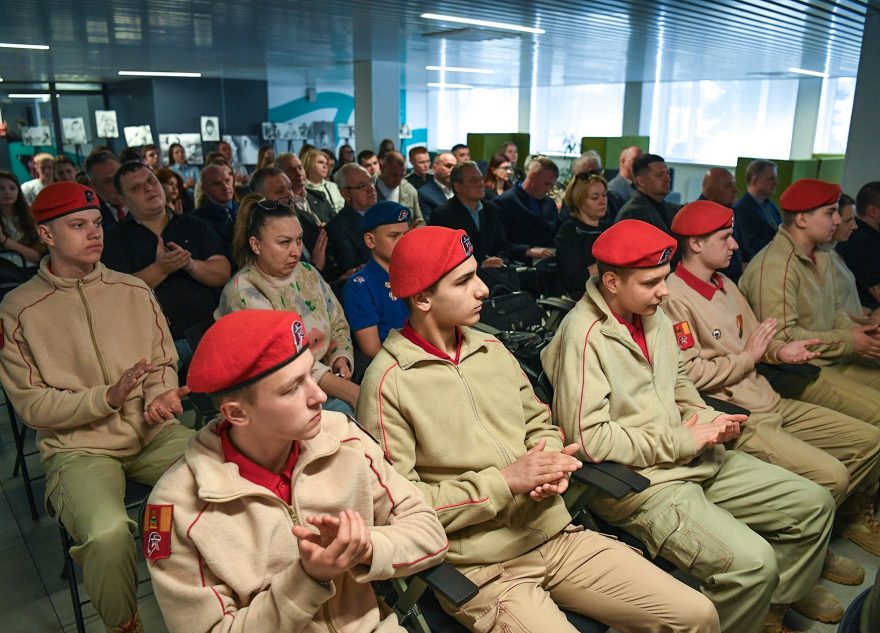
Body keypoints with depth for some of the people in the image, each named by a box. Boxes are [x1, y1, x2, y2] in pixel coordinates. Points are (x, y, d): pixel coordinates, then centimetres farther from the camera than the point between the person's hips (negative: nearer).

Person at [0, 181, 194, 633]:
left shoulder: (134, 291, 8)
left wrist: (161, 396, -11)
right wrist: (108, 397, -17)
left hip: (153, 433, 3)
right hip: (78, 447, -3)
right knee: (107, 533, -32)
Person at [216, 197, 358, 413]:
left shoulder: (308, 274, 10)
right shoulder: (242, 292, -10)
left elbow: (338, 325, 17)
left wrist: (341, 359, -6)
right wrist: (351, 392, -25)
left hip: (324, 384, 6)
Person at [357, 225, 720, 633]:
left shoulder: (492, 349, 8)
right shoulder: (389, 382, -13)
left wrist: (552, 465, -7)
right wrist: (505, 481, -16)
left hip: (555, 535, 7)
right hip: (481, 569, -6)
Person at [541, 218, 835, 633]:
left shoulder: (654, 315, 7)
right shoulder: (584, 334, -20)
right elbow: (588, 439, -23)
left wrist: (708, 420, 0)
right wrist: (681, 441, -15)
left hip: (693, 460, 9)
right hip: (639, 481, -9)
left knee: (814, 503, 11)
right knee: (752, 562, -25)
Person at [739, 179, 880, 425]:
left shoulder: (820, 257, 12)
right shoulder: (776, 266, -20)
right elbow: (781, 336, -24)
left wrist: (858, 332, 0)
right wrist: (848, 341, -14)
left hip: (833, 359, 10)